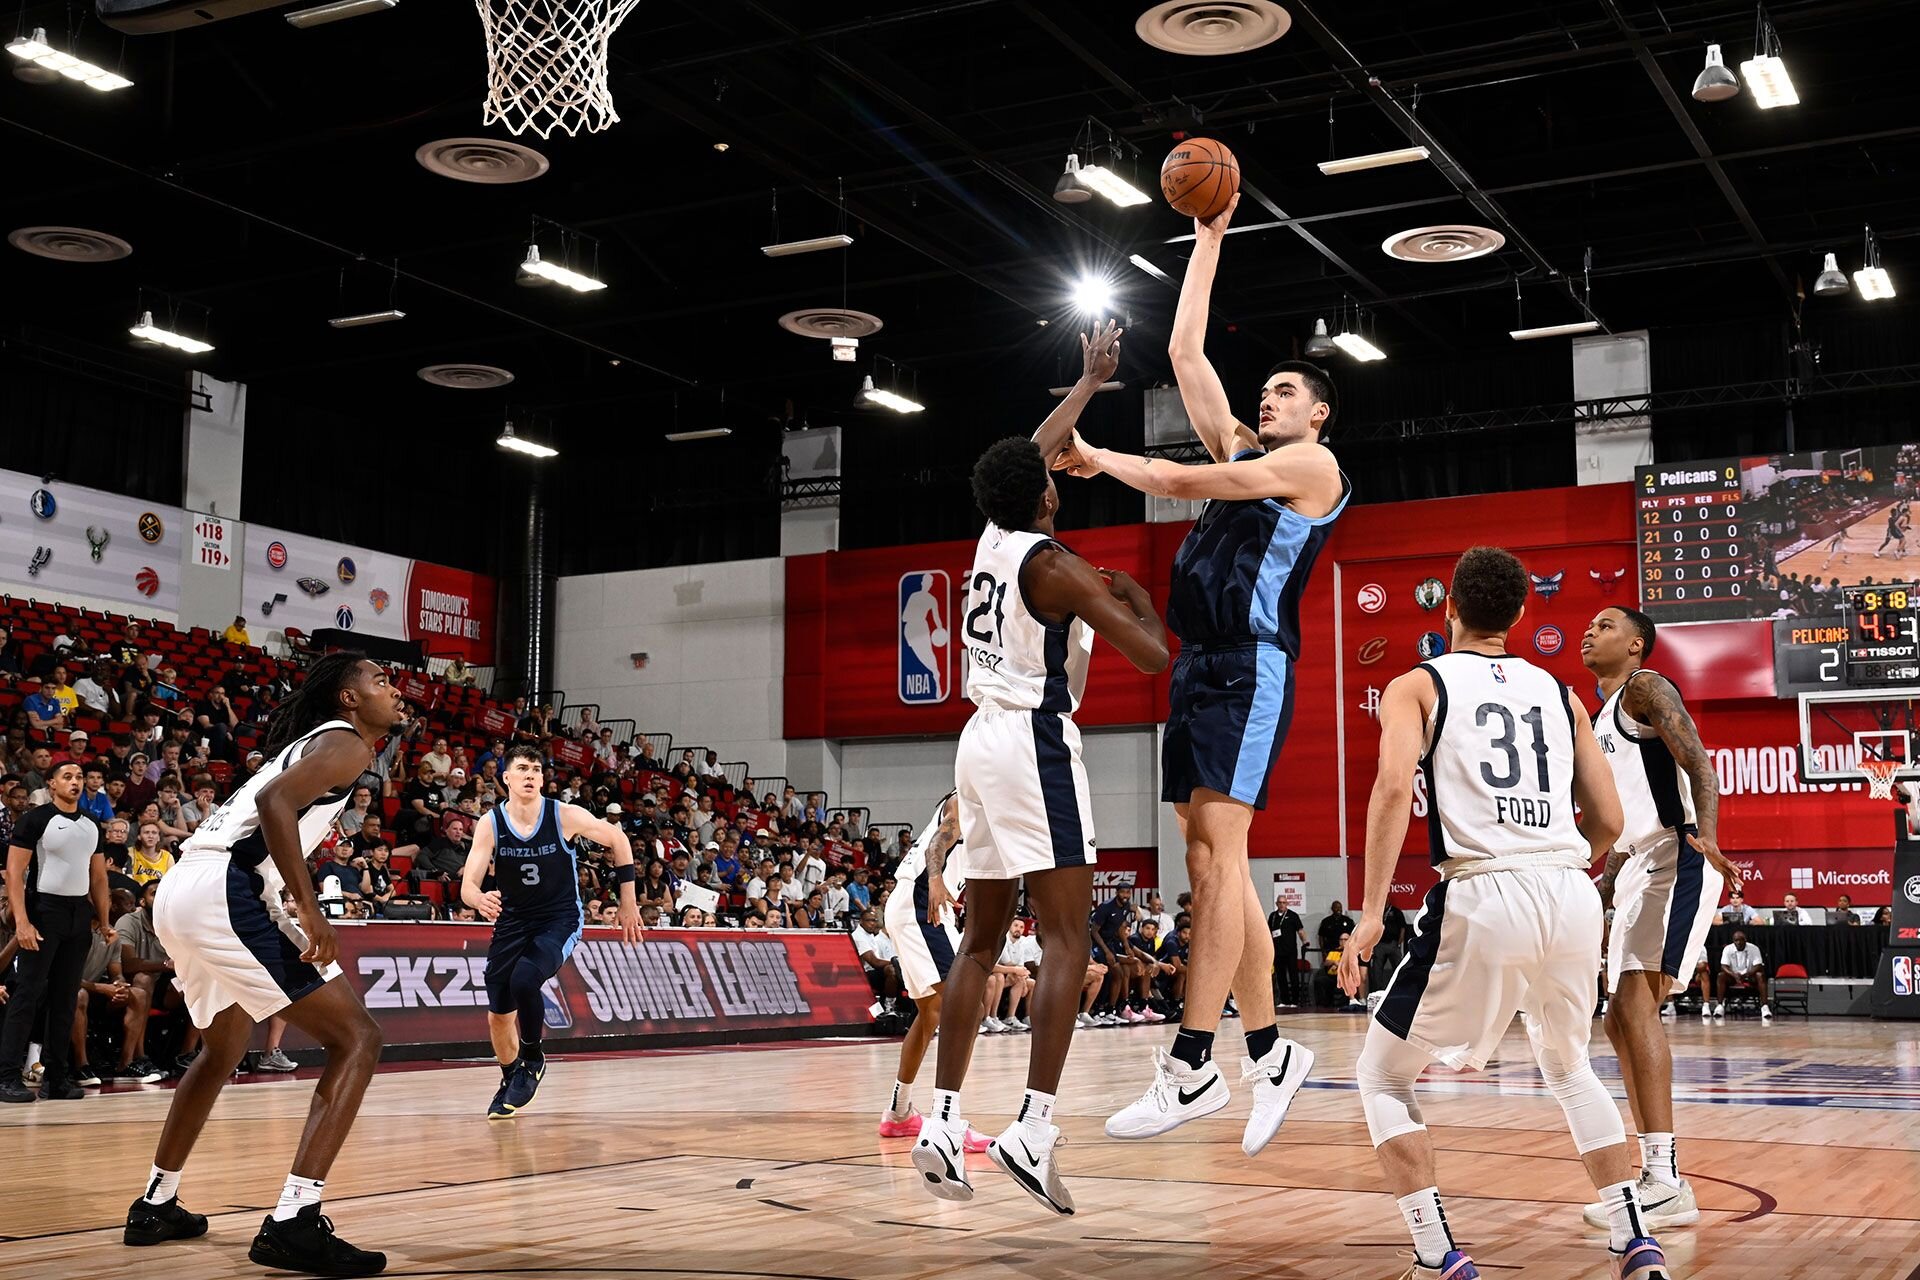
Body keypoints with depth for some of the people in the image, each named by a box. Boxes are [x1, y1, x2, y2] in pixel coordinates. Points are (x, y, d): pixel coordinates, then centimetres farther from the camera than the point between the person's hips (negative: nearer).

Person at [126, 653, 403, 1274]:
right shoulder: (346, 743, -1)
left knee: (224, 1049, 31)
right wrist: (311, 912, -21)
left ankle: (156, 1205, 41)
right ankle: (293, 1223, -17)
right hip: (226, 890, -10)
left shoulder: (309, 743, 27)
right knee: (356, 1037, -8)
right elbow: (275, 801, -19)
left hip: (180, 891, 10)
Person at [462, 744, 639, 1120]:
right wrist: (479, 900, -40)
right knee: (498, 1015, 5)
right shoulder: (490, 825, -10)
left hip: (559, 920, -3)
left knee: (524, 979, -31)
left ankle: (532, 1058, -5)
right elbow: (468, 884, -15)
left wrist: (628, 901, 1)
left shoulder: (566, 816, -15)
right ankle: (511, 1082, 33)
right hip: (512, 923, 3)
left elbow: (617, 838, 0)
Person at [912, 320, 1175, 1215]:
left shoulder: (991, 539, 11)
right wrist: (1138, 600, 9)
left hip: (982, 740, 8)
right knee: (1067, 942, -8)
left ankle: (944, 1125, 7)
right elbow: (1152, 657, -13)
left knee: (982, 939, 11)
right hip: (1036, 745, -8)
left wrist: (1089, 383, 41)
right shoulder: (1055, 566, -11)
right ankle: (1033, 1129, -17)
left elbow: (1030, 457, 31)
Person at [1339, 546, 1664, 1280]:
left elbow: (1394, 786, -10)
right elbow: (1608, 821, 18)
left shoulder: (1417, 686, 8)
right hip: (1573, 895, 5)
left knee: (1382, 1076, 13)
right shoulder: (1560, 694, 20)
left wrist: (1371, 912, -12)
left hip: (1481, 897, -4)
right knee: (1569, 1068, 30)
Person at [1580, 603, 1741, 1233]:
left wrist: (1706, 837, -34)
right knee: (1622, 1020, 7)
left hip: (1677, 861, -10)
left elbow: (1699, 766, -17)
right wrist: (1600, 892, 26)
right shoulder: (1600, 719, 23)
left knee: (1634, 1001, -20)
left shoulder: (1646, 688, -4)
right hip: (1638, 870, 10)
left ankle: (1663, 1177, -22)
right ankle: (1662, 1184, 11)